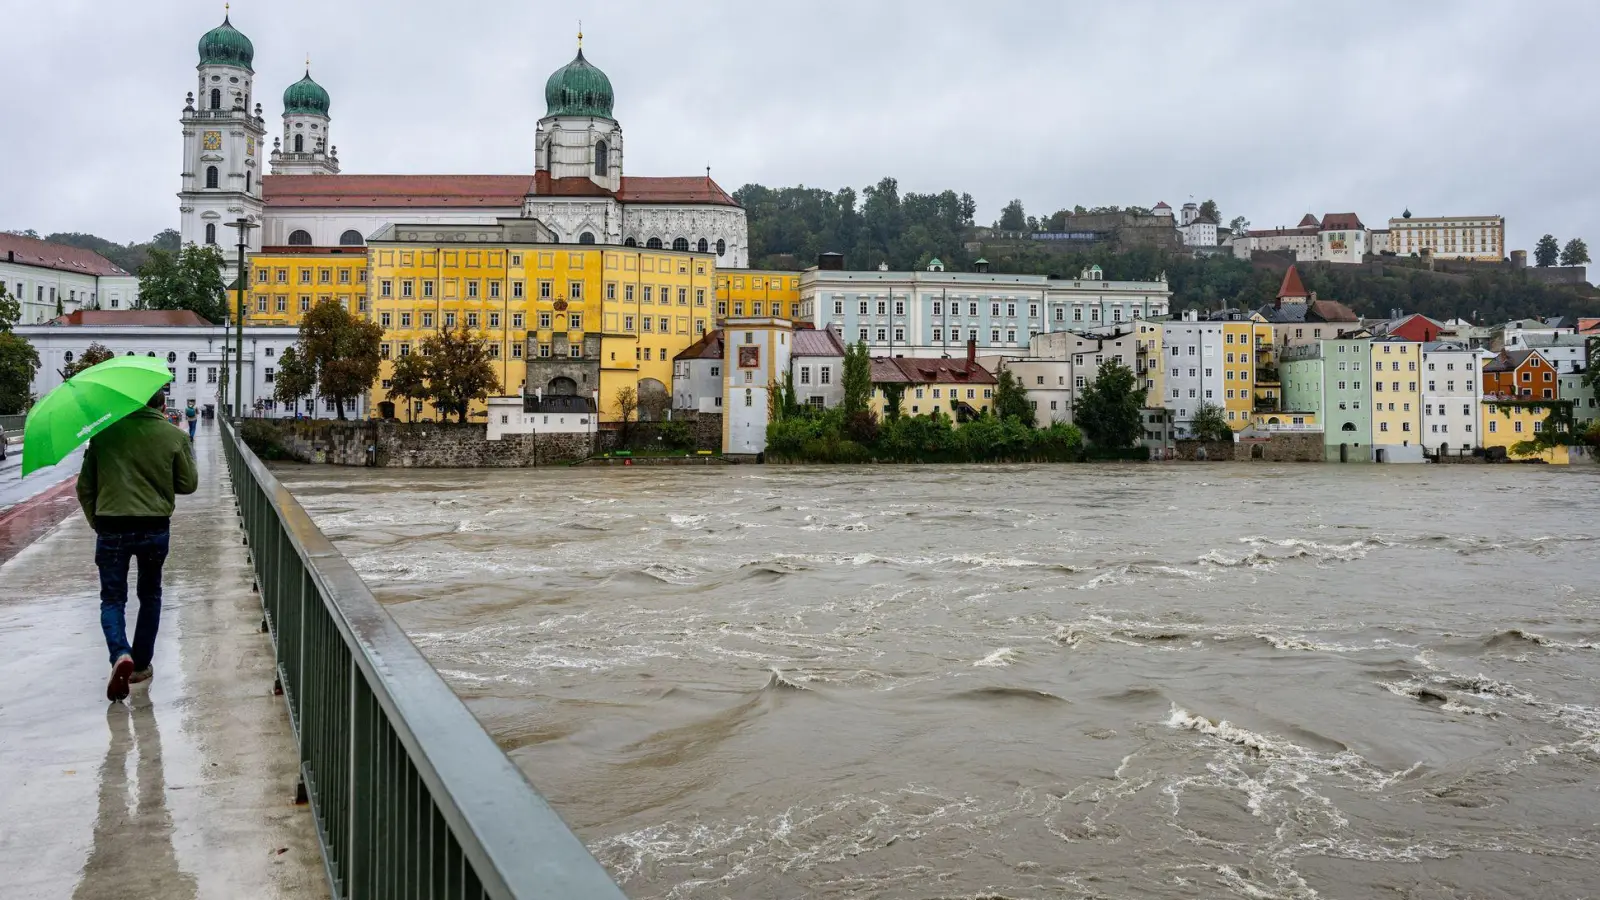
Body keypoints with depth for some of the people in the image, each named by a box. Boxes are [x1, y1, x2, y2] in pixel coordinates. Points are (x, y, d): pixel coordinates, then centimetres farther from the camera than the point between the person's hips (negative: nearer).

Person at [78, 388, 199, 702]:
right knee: (150, 595, 19)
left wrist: (95, 520, 18)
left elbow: (85, 486, 4)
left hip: (111, 527, 0)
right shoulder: (174, 436, -5)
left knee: (112, 597, 9)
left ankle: (121, 655, -16)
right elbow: (188, 484, 2)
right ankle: (141, 665, 22)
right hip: (155, 528, 0)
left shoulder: (105, 432, -1)